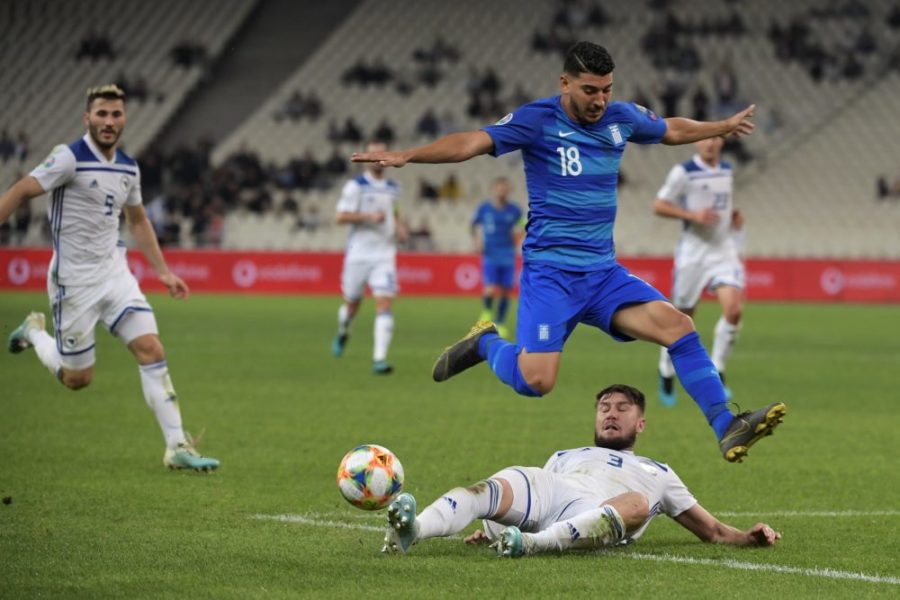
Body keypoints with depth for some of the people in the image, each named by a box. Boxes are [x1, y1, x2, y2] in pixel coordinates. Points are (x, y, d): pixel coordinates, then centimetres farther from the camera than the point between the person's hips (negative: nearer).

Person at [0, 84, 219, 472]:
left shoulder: (128, 168, 7)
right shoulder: (69, 158, -15)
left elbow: (137, 221, 21)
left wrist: (164, 272, 19)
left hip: (114, 272, 6)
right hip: (74, 280, -6)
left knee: (151, 350, -9)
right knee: (77, 378, 3)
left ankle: (178, 448, -8)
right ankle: (34, 332, 34)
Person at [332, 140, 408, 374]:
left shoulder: (392, 188, 11)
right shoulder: (355, 186, -5)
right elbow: (341, 217, -12)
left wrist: (400, 226, 11)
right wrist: (369, 216, -23)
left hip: (385, 254, 2)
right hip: (358, 254, -2)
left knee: (384, 304, -14)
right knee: (352, 304, 11)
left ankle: (379, 359, -19)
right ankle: (342, 333, 47)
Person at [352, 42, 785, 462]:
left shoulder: (622, 119, 8)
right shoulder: (538, 120, -9)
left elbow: (673, 129, 30)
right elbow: (473, 143, -21)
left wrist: (726, 126, 43)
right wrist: (406, 156, -35)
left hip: (604, 273, 5)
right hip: (550, 272, -5)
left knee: (678, 326, -16)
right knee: (536, 381, -18)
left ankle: (727, 430, -12)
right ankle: (485, 344, 15)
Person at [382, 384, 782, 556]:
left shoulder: (657, 473, 39)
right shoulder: (565, 456, 42)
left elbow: (712, 531, 35)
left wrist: (747, 536, 12)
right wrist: (491, 526, 9)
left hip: (592, 517, -2)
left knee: (638, 503, -37)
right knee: (498, 486, -32)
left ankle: (532, 544, -58)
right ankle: (411, 531, -61)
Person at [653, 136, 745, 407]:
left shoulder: (726, 170, 11)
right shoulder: (683, 172, -9)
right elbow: (659, 206, -9)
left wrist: (733, 214, 8)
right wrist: (693, 214, -21)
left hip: (724, 250, 4)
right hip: (693, 252, -4)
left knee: (734, 309, -17)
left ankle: (717, 374, -5)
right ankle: (667, 374, 27)